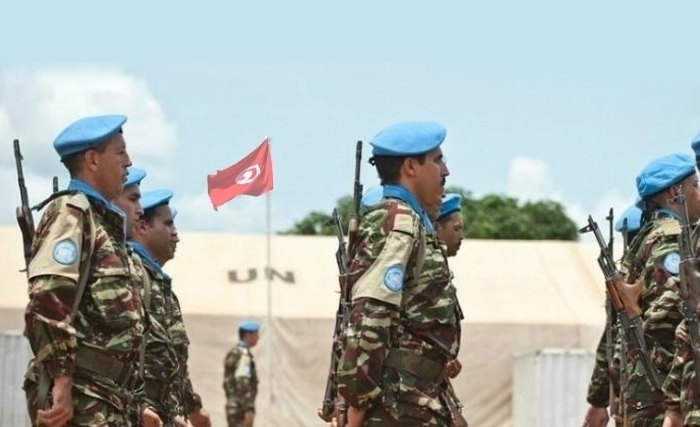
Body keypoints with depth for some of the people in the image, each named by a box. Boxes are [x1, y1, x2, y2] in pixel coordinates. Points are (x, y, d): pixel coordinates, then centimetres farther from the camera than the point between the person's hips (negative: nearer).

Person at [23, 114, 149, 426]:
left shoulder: (103, 220, 24)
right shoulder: (71, 212, -5)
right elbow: (47, 302, -19)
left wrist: (136, 402, 21)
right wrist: (61, 382, -24)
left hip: (106, 402, 10)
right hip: (75, 398, -10)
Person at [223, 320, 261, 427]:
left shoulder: (233, 353, 17)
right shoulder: (243, 354, -13)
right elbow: (242, 383, -21)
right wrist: (249, 408, -23)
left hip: (233, 407, 10)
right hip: (241, 409, -10)